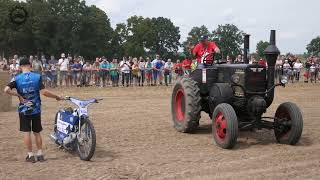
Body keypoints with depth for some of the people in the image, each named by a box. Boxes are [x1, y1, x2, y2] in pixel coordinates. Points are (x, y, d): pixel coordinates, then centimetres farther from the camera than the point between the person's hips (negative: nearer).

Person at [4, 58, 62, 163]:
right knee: (37, 132, 13)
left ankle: (30, 155, 10)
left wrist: (19, 96, -9)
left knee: (26, 133, 6)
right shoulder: (37, 77, -7)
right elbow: (43, 92, -16)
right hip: (36, 109, 1)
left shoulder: (17, 78, -6)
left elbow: (7, 90, -21)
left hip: (23, 110, -1)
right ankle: (40, 154, 16)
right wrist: (56, 97, -5)